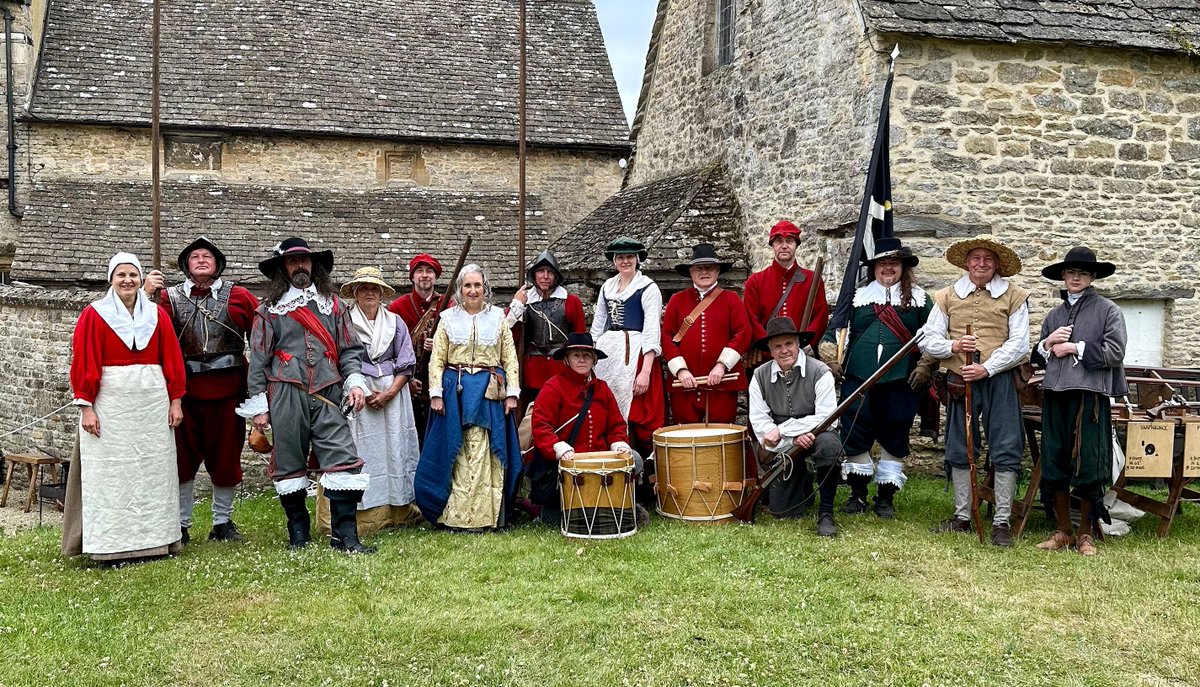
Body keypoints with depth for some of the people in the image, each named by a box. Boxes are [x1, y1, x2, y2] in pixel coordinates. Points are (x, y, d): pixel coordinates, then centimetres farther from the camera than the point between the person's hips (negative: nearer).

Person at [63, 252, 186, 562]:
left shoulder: (157, 315, 10)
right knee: (111, 473, -2)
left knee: (153, 468, 5)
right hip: (110, 404, -3)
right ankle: (111, 545, 2)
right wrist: (86, 406, -8)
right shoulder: (94, 315, 1)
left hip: (153, 403, 3)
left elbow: (172, 359, 10)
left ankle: (155, 538, 12)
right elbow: (84, 362, -2)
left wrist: (175, 400, 4)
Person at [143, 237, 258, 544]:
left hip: (227, 391, 0)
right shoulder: (170, 297, 6)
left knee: (225, 457, 9)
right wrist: (146, 295, -19)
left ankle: (223, 522, 23)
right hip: (184, 389, 0)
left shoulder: (237, 296, 6)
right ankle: (180, 525, 17)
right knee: (182, 458, 6)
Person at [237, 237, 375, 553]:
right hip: (286, 396, -1)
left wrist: (355, 381, -3)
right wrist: (258, 406, 2)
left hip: (328, 395, 1)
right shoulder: (269, 310, 8)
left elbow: (349, 348, 14)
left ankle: (344, 535, -5)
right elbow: (258, 360, 6)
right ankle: (298, 532, 19)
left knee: (343, 459, -8)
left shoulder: (333, 304, 15)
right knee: (290, 464, 5)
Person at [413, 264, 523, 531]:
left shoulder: (498, 317, 9)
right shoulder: (448, 318, 8)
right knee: (456, 451, 0)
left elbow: (510, 359, 8)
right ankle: (456, 515, 5)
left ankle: (481, 515, 1)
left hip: (490, 391, 0)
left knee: (482, 452, -4)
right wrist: (436, 393, -3)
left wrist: (512, 393, 0)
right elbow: (437, 359, 6)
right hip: (456, 389, 0)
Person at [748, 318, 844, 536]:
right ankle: (803, 484, 33)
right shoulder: (760, 376, -3)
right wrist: (793, 439, -23)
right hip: (783, 446, 3)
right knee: (782, 511, -4)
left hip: (816, 436, -3)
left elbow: (826, 418, -20)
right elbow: (758, 422, -8)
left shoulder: (819, 372, -12)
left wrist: (782, 429, -23)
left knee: (829, 444, -39)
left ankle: (826, 513, -21)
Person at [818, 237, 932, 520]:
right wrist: (833, 360, 0)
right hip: (859, 378, 1)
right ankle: (858, 493, 16)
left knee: (894, 438, 4)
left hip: (900, 380, -1)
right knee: (855, 434, 0)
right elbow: (836, 329, 13)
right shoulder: (858, 296, 12)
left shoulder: (918, 298, 9)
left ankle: (886, 496, 16)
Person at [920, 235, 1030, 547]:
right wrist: (953, 346, -14)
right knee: (959, 450, 9)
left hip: (999, 380, -2)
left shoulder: (1013, 296, 2)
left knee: (1006, 451, -4)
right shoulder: (947, 296, 9)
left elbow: (1019, 344, -5)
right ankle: (962, 517, 20)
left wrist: (987, 368, -16)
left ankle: (1001, 522, 3)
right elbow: (928, 340, 6)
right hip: (960, 380, 3)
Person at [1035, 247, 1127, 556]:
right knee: (1055, 463, 6)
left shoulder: (1108, 310, 4)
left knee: (1087, 465, -2)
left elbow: (1114, 353, -7)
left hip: (1090, 394, -5)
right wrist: (1048, 342, 4)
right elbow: (1038, 353, 25)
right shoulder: (1054, 314, 19)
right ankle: (1062, 531, 17)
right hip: (1055, 392, 5)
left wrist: (1076, 349, -9)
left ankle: (1085, 534, 11)